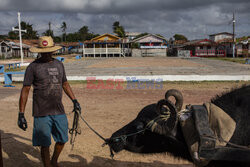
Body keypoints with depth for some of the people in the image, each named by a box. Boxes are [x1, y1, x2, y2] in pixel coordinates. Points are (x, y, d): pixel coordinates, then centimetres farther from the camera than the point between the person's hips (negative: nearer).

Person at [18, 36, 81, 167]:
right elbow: (25, 89, -6)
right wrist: (21, 114, -10)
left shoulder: (59, 64, 10)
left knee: (62, 139, 16)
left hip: (59, 111, 5)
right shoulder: (33, 67, -5)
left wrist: (74, 100, 17)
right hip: (42, 113, -5)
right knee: (45, 145, 3)